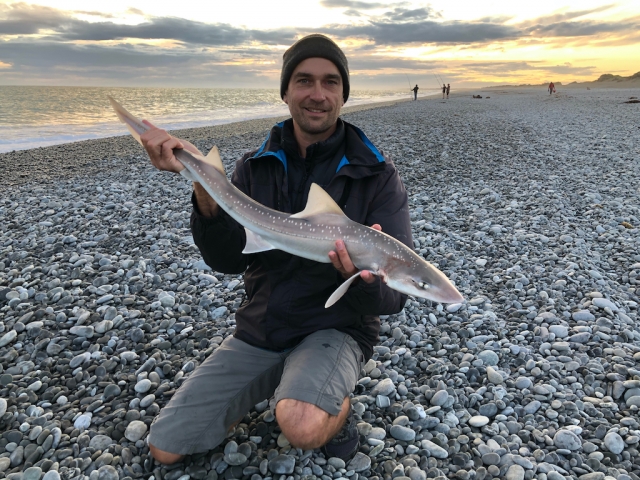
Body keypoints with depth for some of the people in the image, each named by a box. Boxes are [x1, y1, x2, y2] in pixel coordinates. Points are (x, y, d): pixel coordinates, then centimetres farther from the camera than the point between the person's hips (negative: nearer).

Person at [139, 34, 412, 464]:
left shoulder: (377, 175, -10)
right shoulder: (256, 167, 1)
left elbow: (393, 296, -13)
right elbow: (227, 259, -11)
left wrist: (366, 279, -38)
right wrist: (203, 183, -28)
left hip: (334, 329, -4)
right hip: (260, 330, 5)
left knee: (303, 426, -36)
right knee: (165, 449, 4)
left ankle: (338, 412, 1)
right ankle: (269, 389, 24)